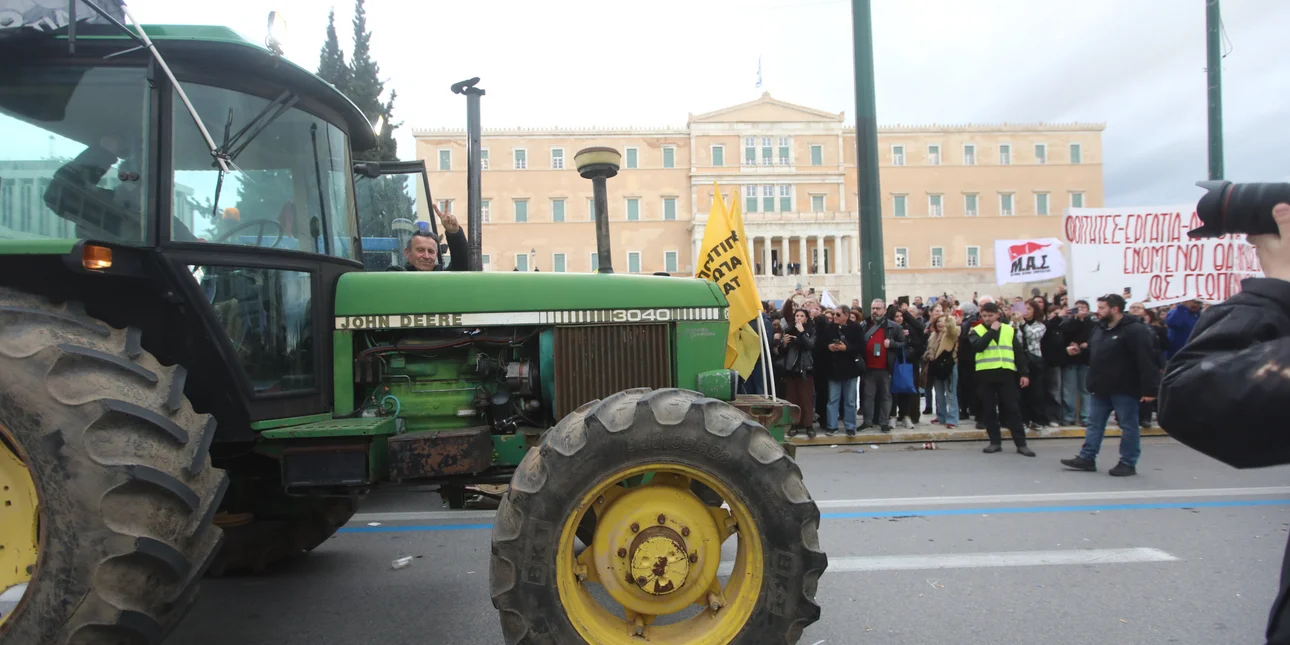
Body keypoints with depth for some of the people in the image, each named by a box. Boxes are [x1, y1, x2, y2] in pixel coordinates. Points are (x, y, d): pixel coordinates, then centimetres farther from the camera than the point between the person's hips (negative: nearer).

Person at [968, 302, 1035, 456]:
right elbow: (977, 346, -16)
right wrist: (992, 331, -11)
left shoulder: (1009, 330, 10)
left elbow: (1019, 353, 10)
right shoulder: (976, 331, 5)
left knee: (1013, 408, 0)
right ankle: (995, 442, 13)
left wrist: (1023, 373, 3)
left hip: (1006, 374, 1)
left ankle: (1021, 444, 4)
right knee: (989, 410, 4)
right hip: (985, 375, -1)